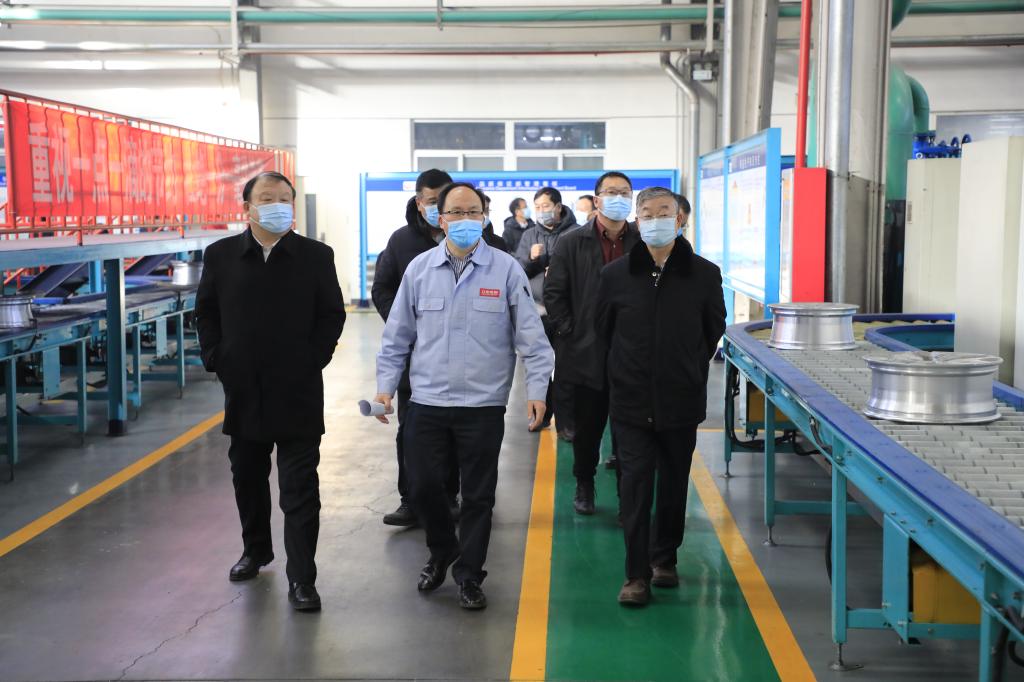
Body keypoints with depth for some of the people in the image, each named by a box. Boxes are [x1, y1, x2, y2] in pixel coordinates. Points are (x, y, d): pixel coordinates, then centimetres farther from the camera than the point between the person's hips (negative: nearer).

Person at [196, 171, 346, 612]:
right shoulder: (221, 255, 2)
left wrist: (313, 360, -6)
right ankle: (255, 550, 39)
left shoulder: (316, 256, -4)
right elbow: (206, 312, 9)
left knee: (300, 489, -1)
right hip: (242, 391, 3)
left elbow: (332, 315, 1)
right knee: (248, 478, 18)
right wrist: (215, 359, 1)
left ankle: (301, 579, 5)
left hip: (298, 393, -3)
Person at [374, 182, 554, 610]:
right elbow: (398, 335, 9)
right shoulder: (419, 269, 3)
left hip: (483, 405, -2)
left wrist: (536, 389, -7)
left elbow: (530, 336, -2)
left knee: (478, 496, 7)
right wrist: (385, 385, 6)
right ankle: (442, 550, 34)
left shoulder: (506, 270, -4)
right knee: (422, 486, 6)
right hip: (426, 403, 2)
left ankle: (468, 575, 23)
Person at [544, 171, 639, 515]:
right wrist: (570, 333, -4)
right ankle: (584, 484, 28)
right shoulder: (572, 243, 2)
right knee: (587, 426, 11)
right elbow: (554, 293, 2)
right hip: (587, 354, 0)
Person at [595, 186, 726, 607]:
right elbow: (604, 331, 11)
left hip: (682, 402, 1)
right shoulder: (616, 275, -2)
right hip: (632, 402, -1)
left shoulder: (704, 274, -3)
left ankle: (664, 559, 30)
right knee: (635, 485, -3)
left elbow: (713, 331, 11)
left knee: (674, 485, 12)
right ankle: (637, 575, 3)